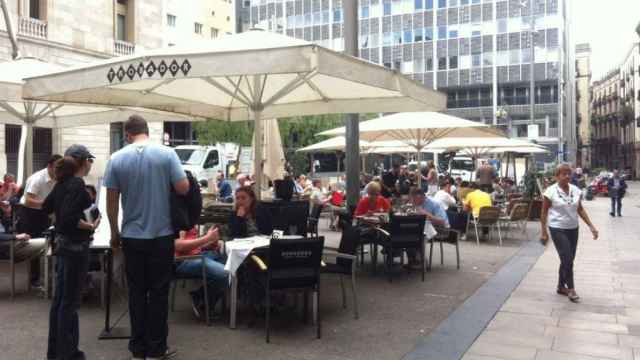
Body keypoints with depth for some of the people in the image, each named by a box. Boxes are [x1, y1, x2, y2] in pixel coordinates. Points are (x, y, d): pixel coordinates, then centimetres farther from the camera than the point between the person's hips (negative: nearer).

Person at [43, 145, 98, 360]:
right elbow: (69, 218, -27)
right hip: (75, 246, -9)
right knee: (70, 302, -1)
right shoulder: (77, 185, -19)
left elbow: (46, 207, 18)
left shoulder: (62, 183, 8)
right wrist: (90, 226, -14)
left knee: (60, 299, 16)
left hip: (63, 243, 9)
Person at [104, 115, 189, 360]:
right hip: (162, 234, -2)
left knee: (137, 292, 12)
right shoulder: (167, 154, -8)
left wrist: (114, 233, 12)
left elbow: (111, 201, 0)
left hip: (132, 236, 2)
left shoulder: (117, 159, -2)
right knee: (159, 292, 7)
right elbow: (184, 189, -10)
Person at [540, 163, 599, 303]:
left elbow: (580, 209, 11)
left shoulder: (576, 190, 2)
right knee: (567, 260, -7)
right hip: (558, 230, -5)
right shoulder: (551, 191, -13)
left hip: (573, 229, 6)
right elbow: (544, 212, -8)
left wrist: (591, 226, 4)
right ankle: (571, 289, 9)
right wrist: (544, 232, -10)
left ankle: (561, 287, 27)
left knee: (568, 260, 12)